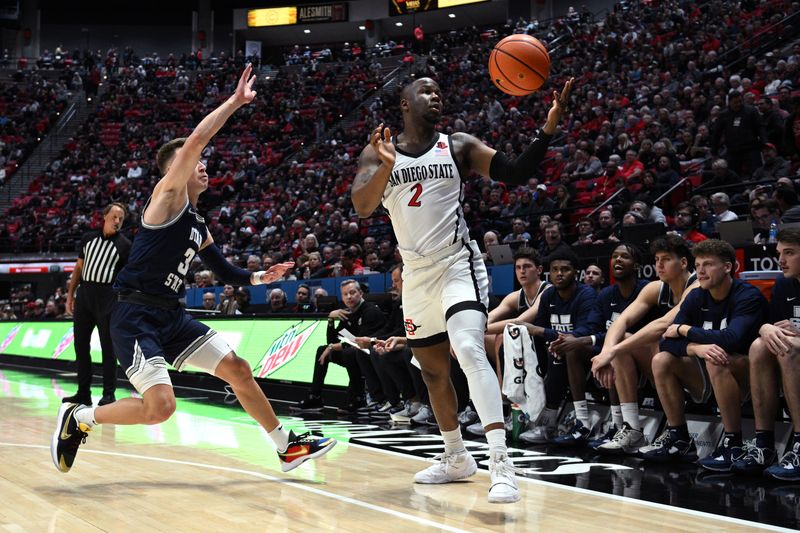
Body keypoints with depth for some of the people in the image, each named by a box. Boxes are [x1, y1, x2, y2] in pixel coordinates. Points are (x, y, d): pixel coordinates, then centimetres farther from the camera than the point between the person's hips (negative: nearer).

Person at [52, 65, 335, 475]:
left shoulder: (197, 225, 17)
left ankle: (287, 447, 19)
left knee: (237, 369, 7)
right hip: (135, 316, -9)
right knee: (160, 406, -20)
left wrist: (257, 278, 13)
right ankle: (78, 418, 5)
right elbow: (196, 139, -20)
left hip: (172, 315, 9)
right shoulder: (168, 196, -6)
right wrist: (236, 101, -15)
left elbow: (223, 271, 29)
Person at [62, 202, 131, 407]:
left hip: (107, 297, -4)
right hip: (84, 294, 5)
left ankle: (109, 394, 4)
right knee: (80, 344, 7)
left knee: (108, 347, -3)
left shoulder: (124, 245, 0)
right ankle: (83, 393, 16)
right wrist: (70, 295, 12)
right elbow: (79, 267, 16)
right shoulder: (88, 238, 11)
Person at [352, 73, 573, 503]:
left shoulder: (458, 146, 0)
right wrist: (386, 166, -32)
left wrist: (549, 126, -20)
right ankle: (456, 458, 33)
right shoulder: (377, 153, 2)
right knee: (433, 370, 14)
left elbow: (517, 174, -7)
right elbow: (362, 207, -13)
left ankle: (501, 463, -30)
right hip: (416, 273, 4)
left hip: (458, 265, -4)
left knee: (469, 351, -25)